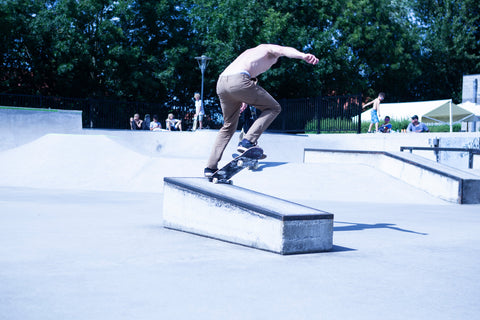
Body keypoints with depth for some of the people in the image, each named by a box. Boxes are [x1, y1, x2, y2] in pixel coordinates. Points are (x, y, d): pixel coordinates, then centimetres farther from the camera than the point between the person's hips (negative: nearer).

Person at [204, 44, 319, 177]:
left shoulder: (250, 52, 40)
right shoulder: (269, 49, 18)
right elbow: (283, 50, -6)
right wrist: (303, 55, -26)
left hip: (221, 83, 8)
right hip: (238, 81, -8)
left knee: (229, 126, 23)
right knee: (273, 108, 7)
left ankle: (210, 167, 20)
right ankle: (248, 141, -9)